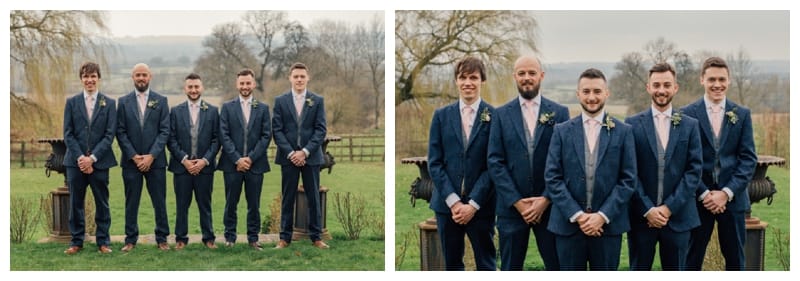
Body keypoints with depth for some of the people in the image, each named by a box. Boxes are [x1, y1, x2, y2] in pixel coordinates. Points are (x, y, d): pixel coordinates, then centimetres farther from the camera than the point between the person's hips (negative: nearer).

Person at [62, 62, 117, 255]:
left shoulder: (109, 103, 3)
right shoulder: (72, 102, 6)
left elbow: (109, 135, -3)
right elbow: (68, 134, 2)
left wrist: (92, 158, -12)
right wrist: (80, 157, -10)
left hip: (99, 161, -1)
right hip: (76, 161, 1)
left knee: (102, 203, 5)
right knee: (75, 203, 5)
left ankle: (103, 241, 13)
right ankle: (76, 242, 15)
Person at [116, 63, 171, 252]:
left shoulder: (161, 101, 4)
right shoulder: (124, 102, 5)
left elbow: (165, 131, -2)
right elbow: (120, 132, 1)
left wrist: (151, 155, -11)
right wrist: (134, 156, -9)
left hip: (155, 160, 0)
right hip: (131, 161, 0)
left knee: (159, 202, 3)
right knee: (131, 202, 5)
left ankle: (162, 238, 12)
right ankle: (130, 239, 13)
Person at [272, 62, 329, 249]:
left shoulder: (317, 101, 4)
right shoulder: (280, 101, 5)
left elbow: (321, 130, -2)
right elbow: (277, 130, 0)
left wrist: (305, 151, -12)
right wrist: (291, 153, -11)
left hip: (311, 156, 0)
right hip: (288, 156, 0)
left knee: (313, 197, 4)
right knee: (287, 198, 4)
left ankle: (316, 237, 11)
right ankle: (285, 237, 10)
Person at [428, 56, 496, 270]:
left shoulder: (493, 116, -2)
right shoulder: (441, 115, 6)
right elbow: (434, 162, 2)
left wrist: (473, 204, -11)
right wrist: (453, 201, -8)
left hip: (481, 205, -2)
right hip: (447, 204, 3)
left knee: (486, 265, 5)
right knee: (452, 265, 10)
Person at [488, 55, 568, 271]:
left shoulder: (559, 113, 3)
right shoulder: (502, 114, 4)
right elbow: (495, 162, -1)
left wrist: (546, 199, -9)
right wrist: (516, 202, -9)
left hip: (549, 206, 0)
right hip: (511, 206, 0)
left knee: (557, 267, 4)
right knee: (510, 270, 8)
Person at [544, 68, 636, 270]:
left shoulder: (623, 131, 3)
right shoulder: (562, 131, 4)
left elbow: (628, 179, -1)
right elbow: (552, 177, -1)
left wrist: (603, 215, -10)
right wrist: (576, 215, -10)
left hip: (608, 224, 0)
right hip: (568, 223, 0)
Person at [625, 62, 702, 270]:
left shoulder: (690, 125, 5)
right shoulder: (633, 124, 1)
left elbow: (694, 170, -1)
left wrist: (669, 207, -10)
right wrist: (648, 209, -10)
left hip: (678, 216, 1)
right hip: (641, 216, -1)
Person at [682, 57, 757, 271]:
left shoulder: (742, 114, 6)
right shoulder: (688, 114, -1)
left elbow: (748, 158, 1)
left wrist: (727, 192, -10)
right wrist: (704, 193, -11)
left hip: (732, 198, 2)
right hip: (698, 198, -2)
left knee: (735, 260, 9)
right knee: (691, 261, 5)